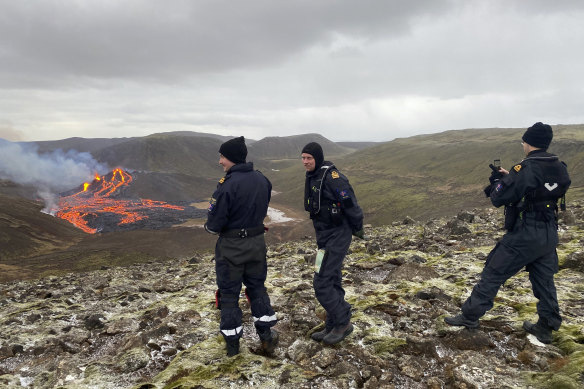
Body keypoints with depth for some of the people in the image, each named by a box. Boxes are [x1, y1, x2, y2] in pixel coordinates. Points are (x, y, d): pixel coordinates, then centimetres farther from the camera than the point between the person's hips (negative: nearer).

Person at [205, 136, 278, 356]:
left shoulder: (228, 185, -24)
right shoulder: (263, 180, -1)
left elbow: (214, 224, -20)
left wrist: (209, 227, 1)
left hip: (231, 247, -6)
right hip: (257, 243, 6)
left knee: (229, 293, 11)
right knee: (257, 288, 21)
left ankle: (232, 343, 23)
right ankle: (266, 336, 26)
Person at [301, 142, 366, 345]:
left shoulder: (331, 176, -20)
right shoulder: (312, 177, 10)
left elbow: (350, 203, -19)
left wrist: (357, 229, -8)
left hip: (337, 237, -9)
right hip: (324, 236, 9)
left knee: (322, 283, -8)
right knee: (332, 282, 15)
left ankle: (343, 322, 9)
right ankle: (333, 326, 26)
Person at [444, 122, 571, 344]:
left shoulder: (525, 168, -19)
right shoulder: (560, 168, 3)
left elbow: (498, 199, -17)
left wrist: (497, 180, 3)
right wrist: (510, 177, 12)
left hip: (525, 235, -7)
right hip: (549, 234, 7)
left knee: (493, 274, 3)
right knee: (544, 280, 18)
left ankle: (470, 316, 11)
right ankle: (546, 327, 28)